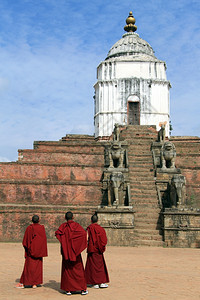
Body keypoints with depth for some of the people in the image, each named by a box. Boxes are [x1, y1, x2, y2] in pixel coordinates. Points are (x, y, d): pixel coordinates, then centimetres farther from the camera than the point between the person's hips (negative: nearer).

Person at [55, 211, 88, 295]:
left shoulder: (63, 226, 1)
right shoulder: (76, 225, -4)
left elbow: (57, 233, -16)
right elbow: (83, 233, -21)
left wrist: (64, 239, -2)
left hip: (66, 251, 2)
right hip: (75, 251, -1)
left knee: (67, 269, 7)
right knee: (78, 269, 4)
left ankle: (68, 289, 5)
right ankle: (82, 289, 5)